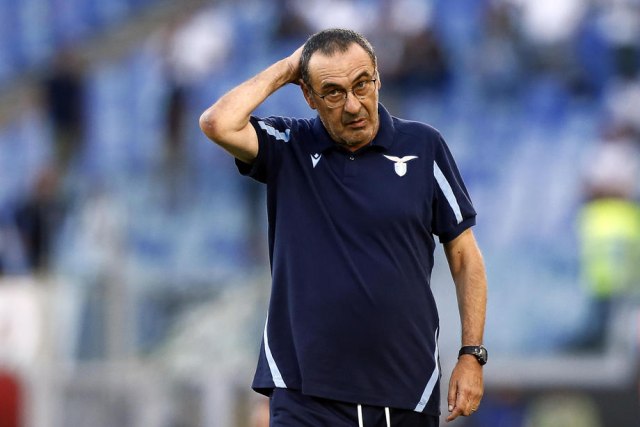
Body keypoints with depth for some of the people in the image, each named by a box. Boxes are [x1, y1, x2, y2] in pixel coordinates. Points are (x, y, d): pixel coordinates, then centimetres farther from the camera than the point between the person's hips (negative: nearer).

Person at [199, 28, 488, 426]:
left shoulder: (423, 147, 4)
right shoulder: (289, 148, 3)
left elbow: (465, 256, 8)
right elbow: (219, 123, -17)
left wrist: (472, 356, 0)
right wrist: (285, 69, -5)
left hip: (407, 392, 1)